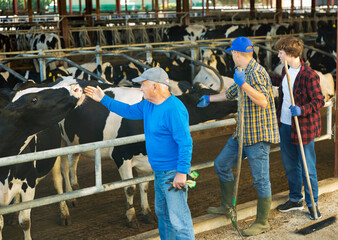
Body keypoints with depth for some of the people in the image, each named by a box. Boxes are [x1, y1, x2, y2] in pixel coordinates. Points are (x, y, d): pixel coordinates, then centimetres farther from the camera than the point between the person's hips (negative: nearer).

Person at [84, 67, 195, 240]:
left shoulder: (174, 109, -23)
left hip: (173, 173, -10)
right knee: (162, 213, 21)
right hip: (159, 172, 10)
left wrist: (182, 173, -26)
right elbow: (129, 111, 26)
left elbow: (185, 142, -25)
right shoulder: (148, 105, 7)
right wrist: (103, 99, 26)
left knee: (178, 219, -6)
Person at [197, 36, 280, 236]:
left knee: (261, 179, -2)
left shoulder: (256, 72, -17)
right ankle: (227, 207, 30)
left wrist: (243, 84, -34)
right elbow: (231, 94, 31)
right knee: (221, 165, 16)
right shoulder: (245, 73, 15)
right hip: (244, 133, 10)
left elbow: (263, 101, -28)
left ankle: (263, 222, 9)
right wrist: (210, 98, 44)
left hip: (258, 135, -10)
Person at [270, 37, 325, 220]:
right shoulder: (287, 70, 4)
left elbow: (319, 101, -18)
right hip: (285, 124, 8)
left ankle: (312, 203, 19)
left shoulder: (309, 75, -21)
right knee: (290, 165, 18)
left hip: (303, 127, -8)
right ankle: (295, 199, 34)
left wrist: (301, 110, -31)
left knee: (307, 167, 3)